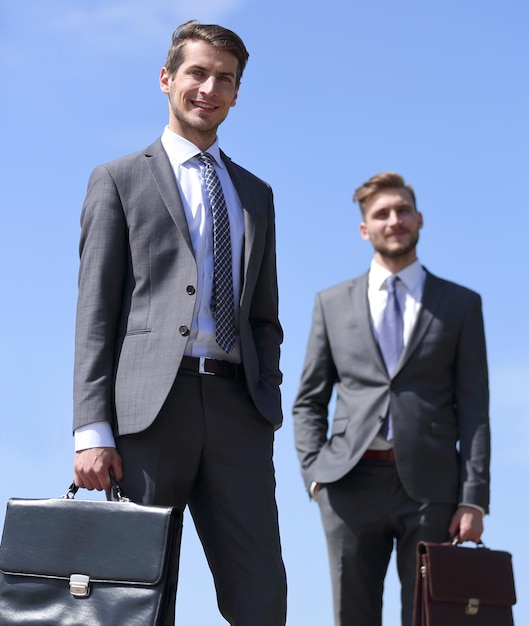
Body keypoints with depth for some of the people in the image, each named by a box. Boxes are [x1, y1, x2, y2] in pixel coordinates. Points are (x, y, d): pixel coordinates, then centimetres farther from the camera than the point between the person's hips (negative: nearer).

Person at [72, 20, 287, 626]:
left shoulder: (256, 193, 24)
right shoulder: (119, 180, 11)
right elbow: (95, 313, 3)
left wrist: (269, 406, 7)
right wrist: (92, 430, -8)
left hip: (237, 406, 3)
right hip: (149, 405, -3)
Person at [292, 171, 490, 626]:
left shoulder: (461, 304, 11)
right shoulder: (333, 304, 15)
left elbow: (474, 408, 5)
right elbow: (309, 401, 15)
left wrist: (474, 499, -4)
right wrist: (314, 472, -1)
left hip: (431, 487, -1)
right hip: (352, 485, 1)